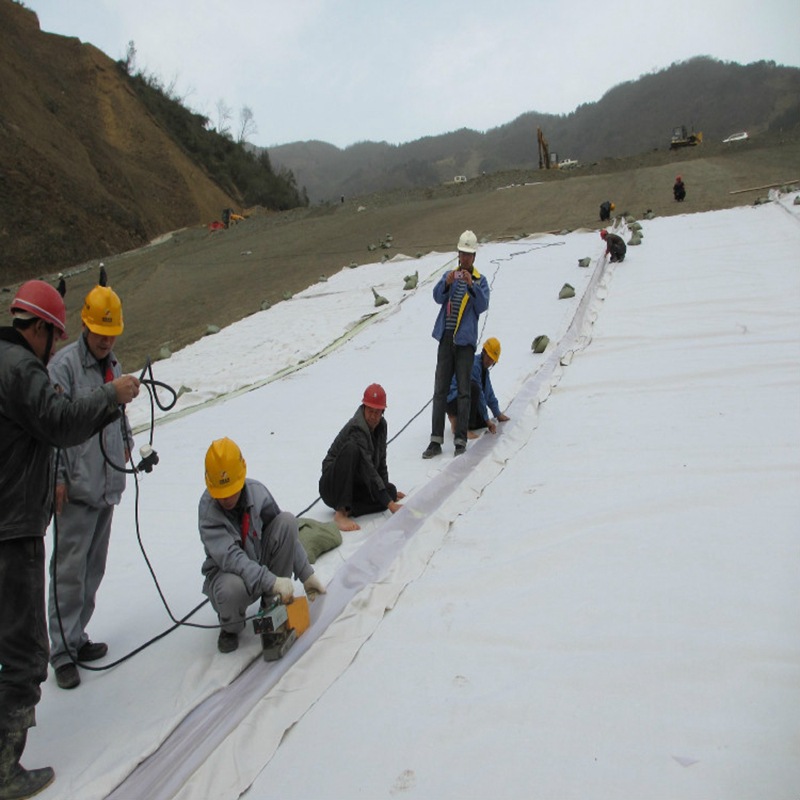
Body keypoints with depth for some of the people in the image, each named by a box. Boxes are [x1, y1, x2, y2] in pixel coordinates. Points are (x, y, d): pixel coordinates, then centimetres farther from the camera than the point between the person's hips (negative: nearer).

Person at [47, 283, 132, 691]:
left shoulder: (113, 364, 13)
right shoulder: (64, 364, -11)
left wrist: (126, 441, 13)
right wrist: (57, 476, -16)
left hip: (107, 485, 7)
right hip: (76, 488, -7)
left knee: (94, 568, 13)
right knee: (70, 569, -3)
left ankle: (76, 637, 26)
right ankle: (63, 650, 7)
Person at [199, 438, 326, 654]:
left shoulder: (257, 491, -15)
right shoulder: (207, 508, -25)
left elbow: (287, 534, -5)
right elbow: (230, 557, -34)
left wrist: (306, 574, -8)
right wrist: (270, 581, -44)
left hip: (260, 565, 4)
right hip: (227, 572, -3)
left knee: (287, 520, -19)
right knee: (232, 589, -40)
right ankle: (230, 627, 1)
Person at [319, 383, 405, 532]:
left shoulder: (381, 425, 1)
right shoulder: (357, 429, -25)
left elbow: (381, 460, 11)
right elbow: (368, 470, -32)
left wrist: (388, 489, 6)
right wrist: (390, 504, -36)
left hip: (356, 484, 8)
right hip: (331, 485, -7)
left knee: (391, 491, -12)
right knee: (351, 448, -35)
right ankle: (340, 513, -37)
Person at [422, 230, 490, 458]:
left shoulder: (480, 280, 7)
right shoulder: (449, 275, 14)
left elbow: (483, 305, -10)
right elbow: (437, 297, -3)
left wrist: (471, 285, -23)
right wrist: (447, 283, -21)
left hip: (465, 341, -3)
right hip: (446, 339, 3)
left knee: (463, 391, -2)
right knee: (440, 390, 0)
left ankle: (461, 440, 1)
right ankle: (436, 440, 2)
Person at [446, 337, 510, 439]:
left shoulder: (484, 369, 10)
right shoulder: (474, 365, -20)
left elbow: (489, 393, 19)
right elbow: (479, 395, -20)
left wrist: (498, 414, 21)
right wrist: (487, 419, -17)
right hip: (452, 399, -9)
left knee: (483, 422, -2)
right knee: (473, 387, -35)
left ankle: (456, 417, 15)